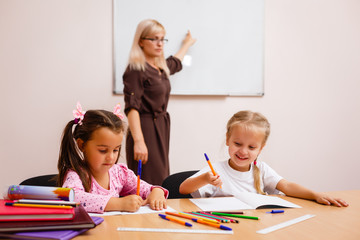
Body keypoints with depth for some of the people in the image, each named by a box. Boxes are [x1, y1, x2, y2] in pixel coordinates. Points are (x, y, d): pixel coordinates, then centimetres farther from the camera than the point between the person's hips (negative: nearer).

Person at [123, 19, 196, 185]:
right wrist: (138, 141, -27)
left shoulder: (161, 68, 13)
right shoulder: (136, 70, -11)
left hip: (162, 129, 8)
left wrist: (187, 43, 53)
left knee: (161, 183, 8)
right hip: (145, 130, -8)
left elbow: (175, 62, 38)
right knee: (147, 185, -10)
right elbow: (131, 108, -18)